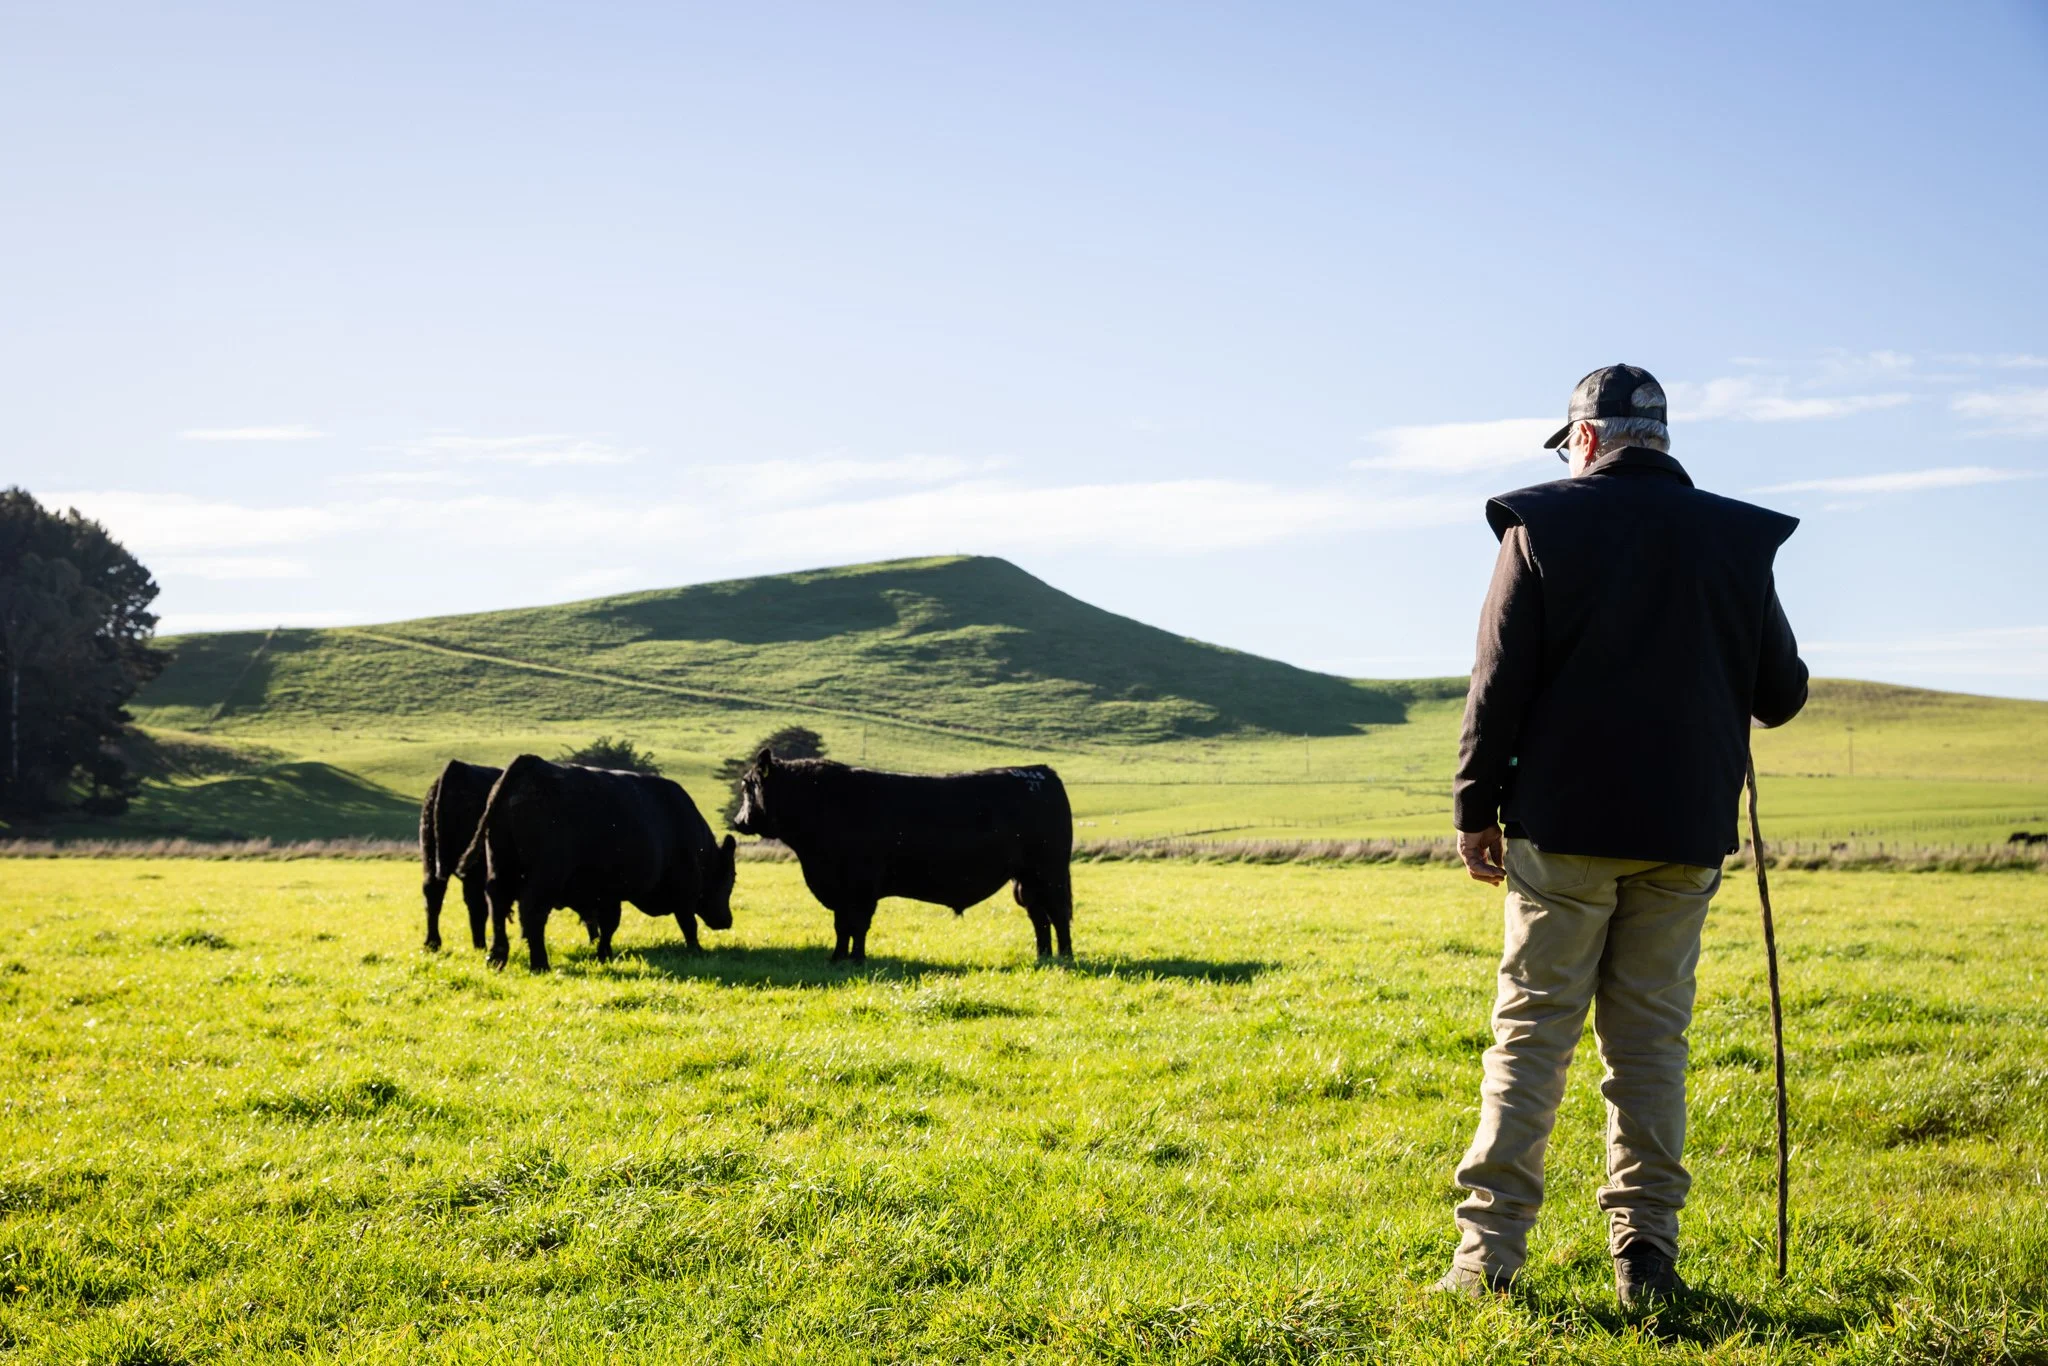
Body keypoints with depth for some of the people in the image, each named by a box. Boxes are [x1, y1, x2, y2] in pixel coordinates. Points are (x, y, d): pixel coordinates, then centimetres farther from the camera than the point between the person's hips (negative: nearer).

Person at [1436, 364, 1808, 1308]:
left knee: (1532, 1032, 1)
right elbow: (1782, 695, 10)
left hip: (1564, 828, -2)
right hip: (1684, 834, 2)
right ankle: (1646, 1255, 6)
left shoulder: (1543, 527, -2)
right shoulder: (1738, 539, 6)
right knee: (1650, 1040, 7)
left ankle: (1489, 1248, -1)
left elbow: (1500, 684, -4)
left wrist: (1476, 808, 4)